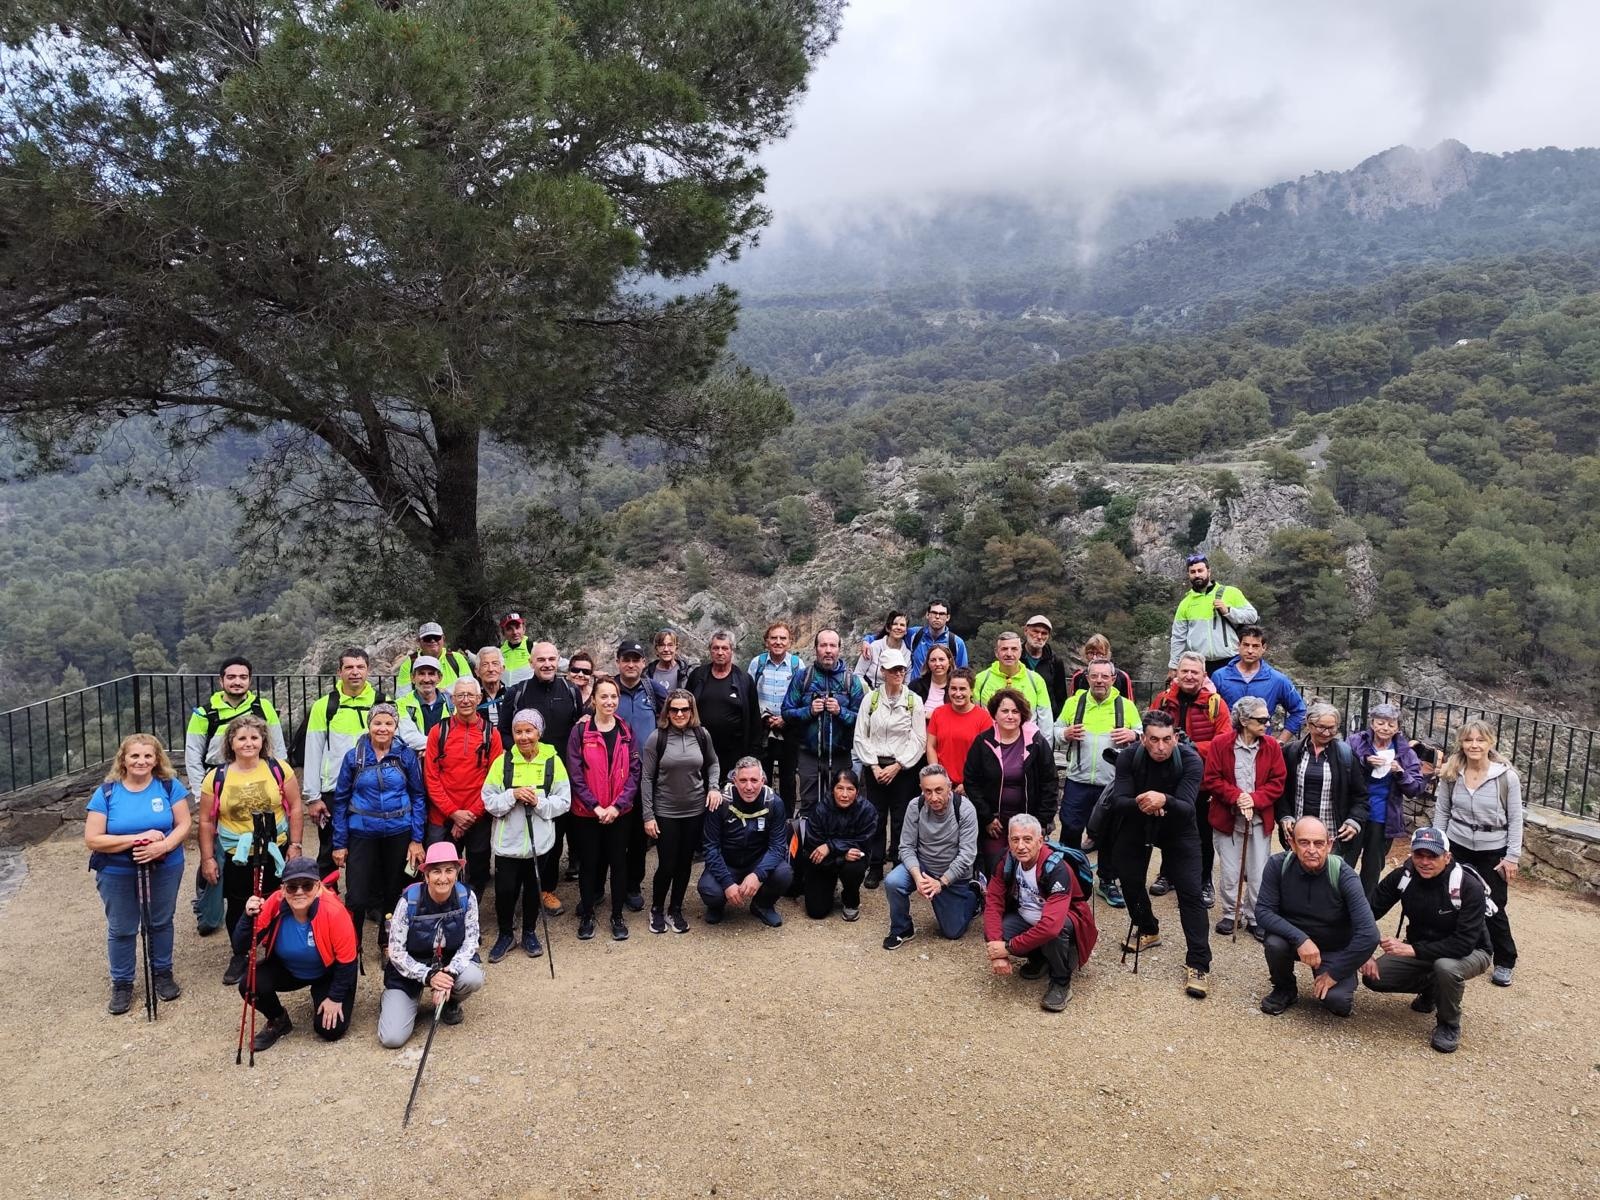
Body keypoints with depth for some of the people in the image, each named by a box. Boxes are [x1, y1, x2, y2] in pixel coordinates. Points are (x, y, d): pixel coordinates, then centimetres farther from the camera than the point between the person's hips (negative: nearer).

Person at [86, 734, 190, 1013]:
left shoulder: (169, 786, -9)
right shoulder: (106, 793, -11)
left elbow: (183, 825, -8)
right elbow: (92, 840, -14)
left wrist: (162, 846, -27)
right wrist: (137, 838, -24)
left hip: (165, 869, 1)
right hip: (118, 874, 0)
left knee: (161, 923, 16)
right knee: (121, 929, 11)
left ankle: (163, 974, 35)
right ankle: (122, 984, 28)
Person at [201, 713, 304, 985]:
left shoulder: (279, 770, -5)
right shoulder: (216, 778, -4)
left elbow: (295, 808, 0)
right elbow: (207, 821, 2)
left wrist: (294, 844, -4)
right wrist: (207, 858, 0)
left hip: (275, 853, 0)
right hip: (235, 857, 1)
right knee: (238, 909, 12)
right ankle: (239, 957, 33)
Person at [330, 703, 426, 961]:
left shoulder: (407, 755, -2)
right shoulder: (353, 756, -2)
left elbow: (418, 797, 2)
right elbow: (341, 799, 2)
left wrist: (417, 839, -3)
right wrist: (339, 843, 0)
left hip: (398, 833, 1)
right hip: (362, 834, -1)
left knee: (394, 892, 12)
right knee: (357, 896, -5)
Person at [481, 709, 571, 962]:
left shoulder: (553, 761, -5)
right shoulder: (502, 761, -4)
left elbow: (564, 801, -5)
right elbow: (489, 801, -6)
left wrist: (539, 802, -20)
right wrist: (513, 795, -21)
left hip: (539, 840, 0)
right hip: (507, 841, 0)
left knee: (533, 888, 14)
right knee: (505, 890, 4)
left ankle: (529, 933, 35)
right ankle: (505, 934, 27)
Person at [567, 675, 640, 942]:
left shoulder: (626, 732, 3)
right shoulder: (580, 731, -5)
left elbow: (634, 772, 0)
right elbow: (575, 772, -8)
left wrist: (617, 805, -10)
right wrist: (595, 806, -14)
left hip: (618, 812, 2)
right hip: (586, 812, -2)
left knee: (618, 862, 8)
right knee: (589, 863, 7)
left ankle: (617, 916, 21)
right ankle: (587, 915, 23)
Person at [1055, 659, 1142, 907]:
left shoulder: (1126, 705, 3)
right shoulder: (1074, 702, 4)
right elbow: (1056, 730, 9)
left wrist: (1133, 735, -13)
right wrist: (1065, 734, -13)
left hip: (1113, 784, 0)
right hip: (1078, 782, 0)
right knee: (1070, 830, 5)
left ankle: (1108, 881, 24)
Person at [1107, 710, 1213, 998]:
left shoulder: (1191, 760, -29)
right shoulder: (1128, 756, -24)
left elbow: (1187, 809, -36)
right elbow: (1118, 801, -28)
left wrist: (1165, 801, -58)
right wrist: (1138, 803, -49)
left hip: (1177, 829, -2)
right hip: (1137, 825, 2)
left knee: (1190, 892, -10)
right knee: (1129, 878, 13)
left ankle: (1198, 964, -4)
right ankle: (1147, 930, 39)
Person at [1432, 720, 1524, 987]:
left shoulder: (1507, 777, -15)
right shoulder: (1451, 774, -6)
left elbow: (1515, 819, -8)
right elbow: (1441, 812, 3)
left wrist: (1512, 856, -8)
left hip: (1493, 852, -2)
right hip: (1457, 847, 3)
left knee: (1493, 909, 4)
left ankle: (1505, 963, 23)